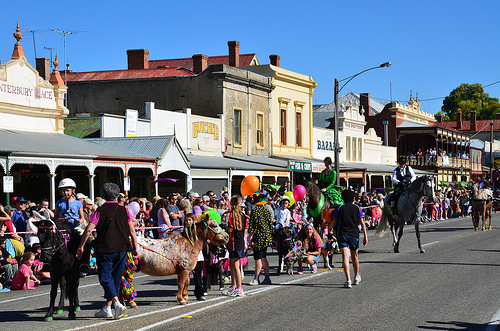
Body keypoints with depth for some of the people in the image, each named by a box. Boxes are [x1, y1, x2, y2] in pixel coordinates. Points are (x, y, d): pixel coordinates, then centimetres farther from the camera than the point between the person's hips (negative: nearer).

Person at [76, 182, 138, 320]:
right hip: (122, 249, 3)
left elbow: (88, 230, -9)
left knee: (105, 278, 0)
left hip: (104, 249, -3)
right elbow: (132, 231, 1)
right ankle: (107, 308, 17)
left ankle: (117, 303, -19)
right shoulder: (123, 210, 5)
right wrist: (135, 247, 8)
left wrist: (81, 246, -1)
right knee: (116, 277, 12)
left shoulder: (100, 211, -2)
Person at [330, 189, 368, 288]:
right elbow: (362, 223, 1)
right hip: (354, 234, 1)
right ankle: (356, 277, 37)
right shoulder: (357, 208, 8)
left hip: (342, 234, -1)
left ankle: (348, 280, -22)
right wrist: (365, 236, 2)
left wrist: (331, 229, 28)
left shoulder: (339, 209, 7)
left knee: (345, 257, -9)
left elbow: (333, 223, 6)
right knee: (354, 256, 20)